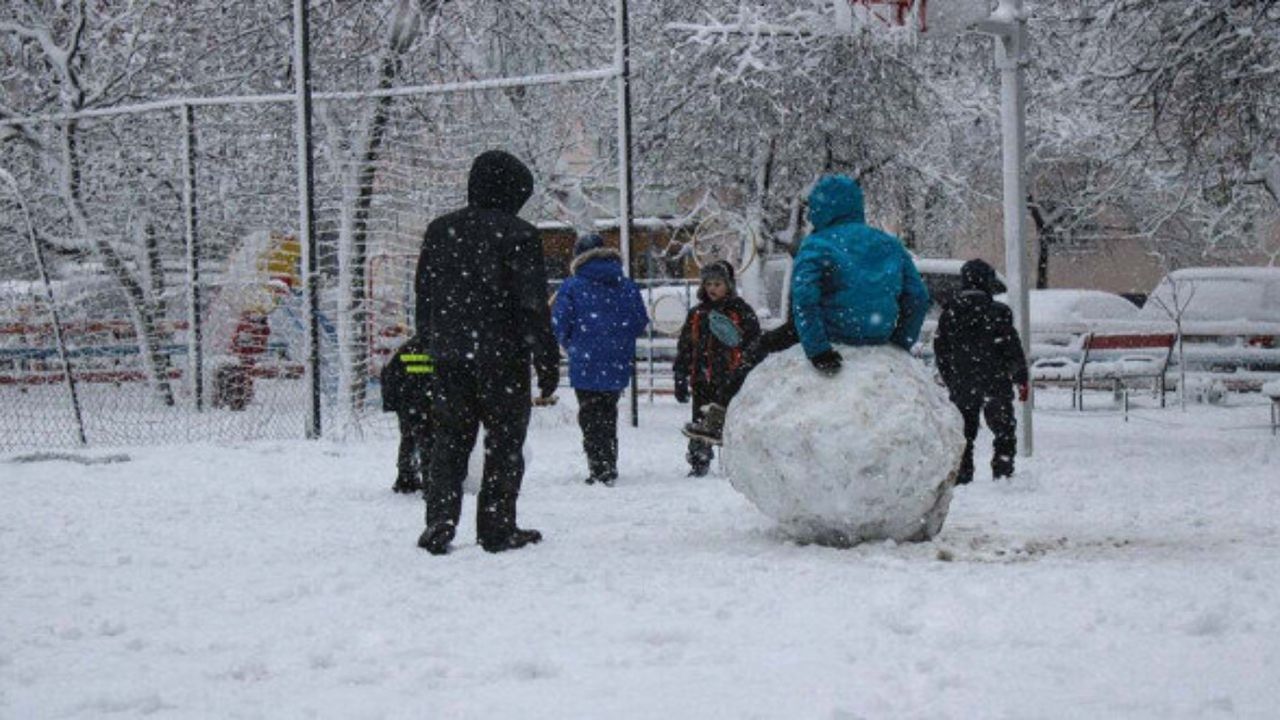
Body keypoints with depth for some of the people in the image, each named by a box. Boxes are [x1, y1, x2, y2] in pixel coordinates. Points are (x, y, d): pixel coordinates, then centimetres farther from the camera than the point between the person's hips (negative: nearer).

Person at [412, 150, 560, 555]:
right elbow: (533, 306, -10)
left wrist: (432, 344, 20)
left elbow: (424, 298, 13)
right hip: (502, 356, -4)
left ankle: (439, 525, 1)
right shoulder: (518, 235, -9)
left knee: (450, 442, 10)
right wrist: (548, 363, -5)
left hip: (449, 356, 5)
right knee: (504, 443, 5)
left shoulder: (439, 231, 8)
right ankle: (497, 530, 6)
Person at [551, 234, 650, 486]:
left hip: (585, 363, -4)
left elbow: (559, 324, -8)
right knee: (609, 415, 18)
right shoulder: (627, 286, 3)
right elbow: (641, 322, 4)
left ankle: (598, 469, -3)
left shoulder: (572, 286, -7)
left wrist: (571, 346, 11)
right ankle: (609, 468, 21)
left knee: (590, 417, 4)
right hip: (618, 365, 4)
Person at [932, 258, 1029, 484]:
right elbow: (1013, 349, -7)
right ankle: (1003, 473, 3)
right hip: (995, 386, -3)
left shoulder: (949, 313, 3)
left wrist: (951, 382, 17)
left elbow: (940, 350, 8)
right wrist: (1022, 379, 2)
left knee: (963, 434, 12)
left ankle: (961, 477, 9)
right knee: (1004, 432, 8)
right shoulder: (997, 313, -10)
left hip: (961, 387, 3)